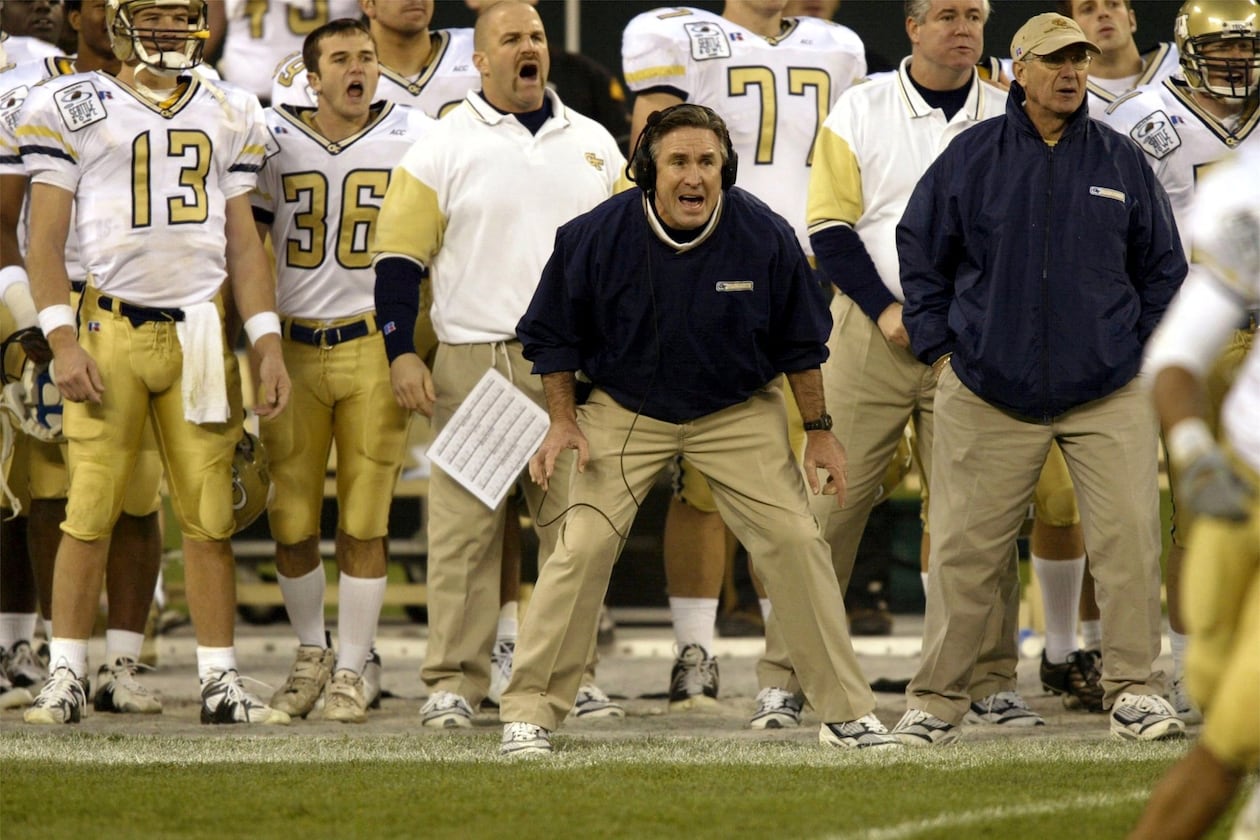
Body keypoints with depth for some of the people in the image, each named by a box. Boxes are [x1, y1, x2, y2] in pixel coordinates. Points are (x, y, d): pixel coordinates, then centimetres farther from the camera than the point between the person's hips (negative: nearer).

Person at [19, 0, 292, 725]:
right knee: (92, 510, -5)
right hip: (109, 331, -3)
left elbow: (243, 242, 16)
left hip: (199, 333, 3)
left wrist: (268, 343, 7)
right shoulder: (74, 109, 2)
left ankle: (221, 682, 6)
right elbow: (46, 240, 0)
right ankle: (66, 679, 2)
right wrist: (64, 343, -10)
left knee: (210, 514, 1)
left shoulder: (230, 116, 13)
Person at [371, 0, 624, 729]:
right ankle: (454, 681, 0)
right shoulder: (444, 148, 2)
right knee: (465, 528, -4)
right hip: (474, 361, -3)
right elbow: (400, 255, 0)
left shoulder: (594, 146, 13)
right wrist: (402, 354, -8)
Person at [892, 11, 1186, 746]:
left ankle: (1135, 691, -2)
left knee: (1131, 534, -10)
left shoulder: (1122, 162, 6)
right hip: (989, 394, -1)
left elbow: (1164, 265, 15)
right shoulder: (972, 157, 2)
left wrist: (1139, 352, 9)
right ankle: (938, 700, 10)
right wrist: (940, 349, 7)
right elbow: (920, 251, 12)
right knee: (966, 548, 1)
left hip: (1107, 392, 1)